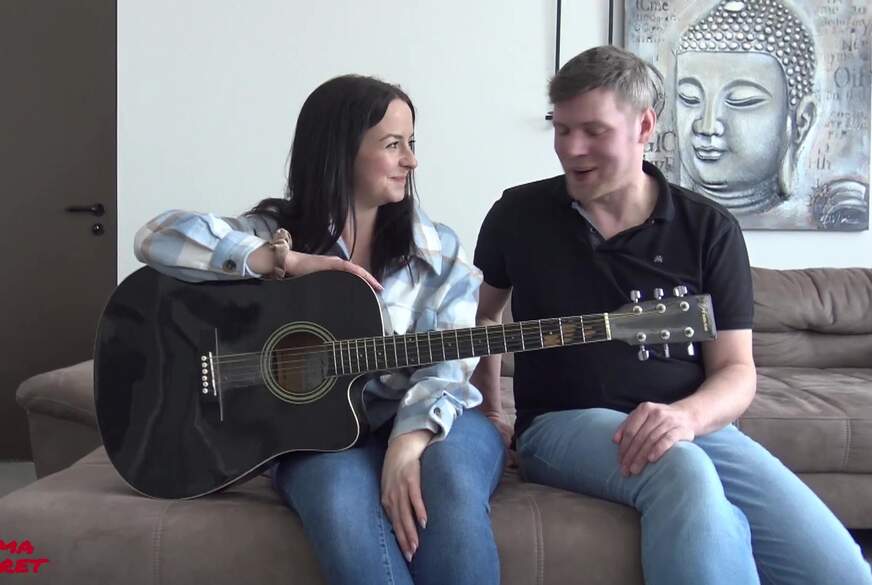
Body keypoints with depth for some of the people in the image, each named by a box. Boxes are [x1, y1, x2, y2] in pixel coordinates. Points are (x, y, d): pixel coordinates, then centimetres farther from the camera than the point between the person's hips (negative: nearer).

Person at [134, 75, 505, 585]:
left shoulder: (440, 251, 5)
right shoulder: (277, 231, 3)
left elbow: (448, 364, -7)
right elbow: (159, 238, -12)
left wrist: (407, 446, -27)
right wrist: (289, 261, -18)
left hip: (427, 424, 1)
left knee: (449, 484, -33)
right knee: (341, 499, -34)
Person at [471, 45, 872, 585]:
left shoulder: (710, 229, 4)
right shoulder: (519, 214, 6)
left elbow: (737, 369, 2)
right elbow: (481, 315, 25)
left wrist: (686, 415, -20)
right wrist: (491, 412, 20)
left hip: (692, 425, 2)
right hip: (564, 424, -1)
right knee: (685, 475, -37)